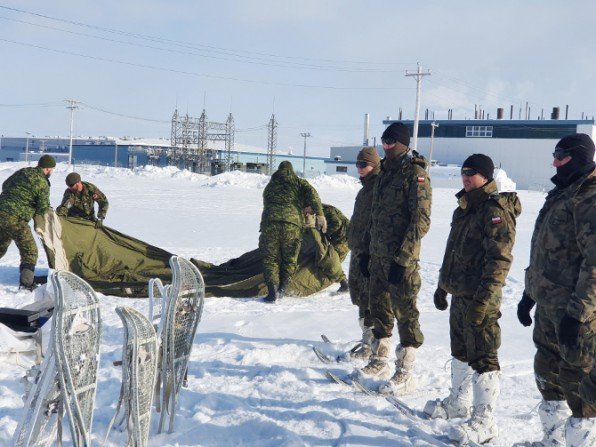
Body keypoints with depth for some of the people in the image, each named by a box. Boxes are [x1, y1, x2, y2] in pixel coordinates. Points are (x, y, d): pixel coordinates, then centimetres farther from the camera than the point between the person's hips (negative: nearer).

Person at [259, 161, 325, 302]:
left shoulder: (269, 186, 30)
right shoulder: (299, 182, 20)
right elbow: (312, 193, 1)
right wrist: (319, 214, -7)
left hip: (270, 223, 1)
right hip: (292, 225, -1)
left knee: (270, 259, 8)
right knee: (289, 260, 14)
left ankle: (272, 291, -7)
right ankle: (282, 289, 4)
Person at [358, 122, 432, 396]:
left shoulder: (415, 174, -11)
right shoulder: (385, 173, 15)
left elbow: (421, 220, -17)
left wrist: (403, 258, -20)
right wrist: (367, 251, 18)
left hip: (401, 258, -8)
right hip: (378, 255, 8)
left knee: (405, 311, -2)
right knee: (379, 307, 16)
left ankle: (405, 374, 5)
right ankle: (379, 362, 30)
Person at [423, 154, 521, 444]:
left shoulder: (496, 211, -14)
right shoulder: (464, 209, 15)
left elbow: (500, 260, -21)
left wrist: (483, 300, -25)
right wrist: (443, 285, 23)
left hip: (480, 299, -10)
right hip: (459, 295, 10)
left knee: (482, 358, -5)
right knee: (460, 352, 21)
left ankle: (484, 422, 1)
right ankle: (458, 403, 37)